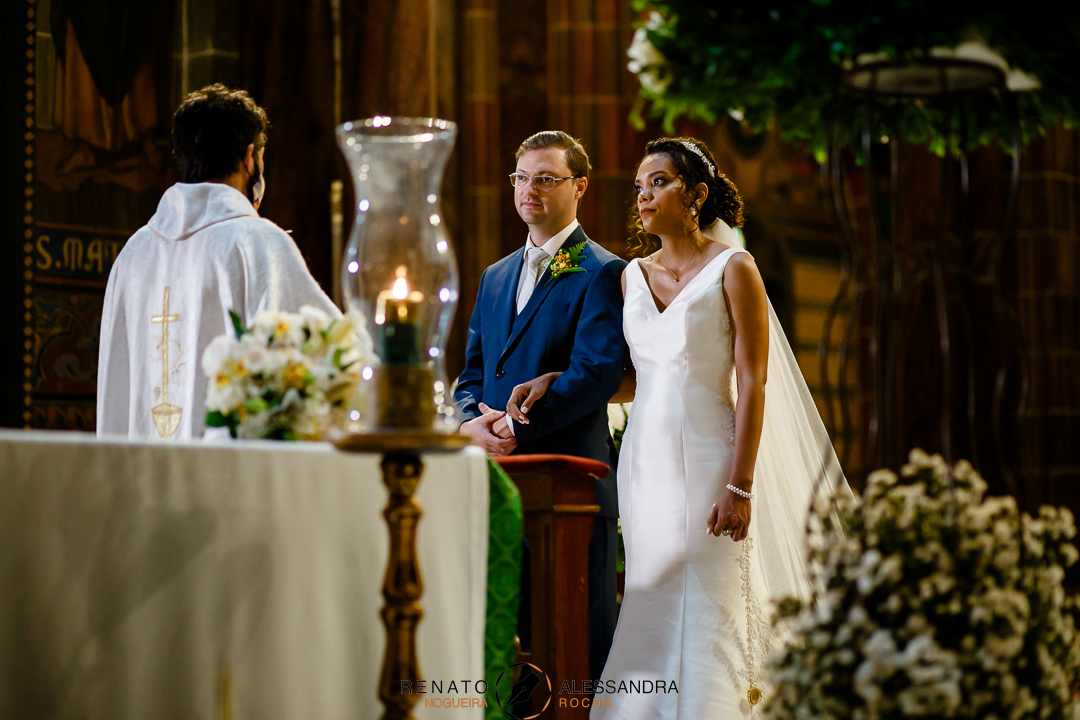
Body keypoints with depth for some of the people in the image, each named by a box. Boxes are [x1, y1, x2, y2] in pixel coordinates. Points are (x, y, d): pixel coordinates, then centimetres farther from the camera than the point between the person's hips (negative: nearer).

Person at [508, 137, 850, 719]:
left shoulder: (732, 269, -5)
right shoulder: (633, 274, 10)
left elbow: (752, 386, -10)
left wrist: (740, 486, -16)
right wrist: (550, 379, 3)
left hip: (708, 462, -5)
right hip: (645, 462, 5)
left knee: (708, 616, -5)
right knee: (651, 614, 6)